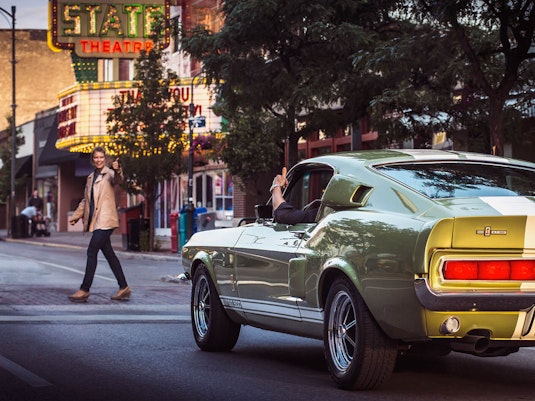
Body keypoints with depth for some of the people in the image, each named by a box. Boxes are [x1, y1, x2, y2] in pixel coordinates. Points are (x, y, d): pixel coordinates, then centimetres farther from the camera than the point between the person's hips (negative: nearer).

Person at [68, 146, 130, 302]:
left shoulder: (109, 174, -4)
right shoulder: (91, 178, 19)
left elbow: (118, 179, -28)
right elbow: (85, 200, 28)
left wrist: (117, 170, -50)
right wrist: (76, 216, 25)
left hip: (105, 220, -8)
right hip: (96, 221, 8)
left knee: (91, 252, -11)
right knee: (108, 254, 9)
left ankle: (84, 290, -8)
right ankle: (124, 288, 14)